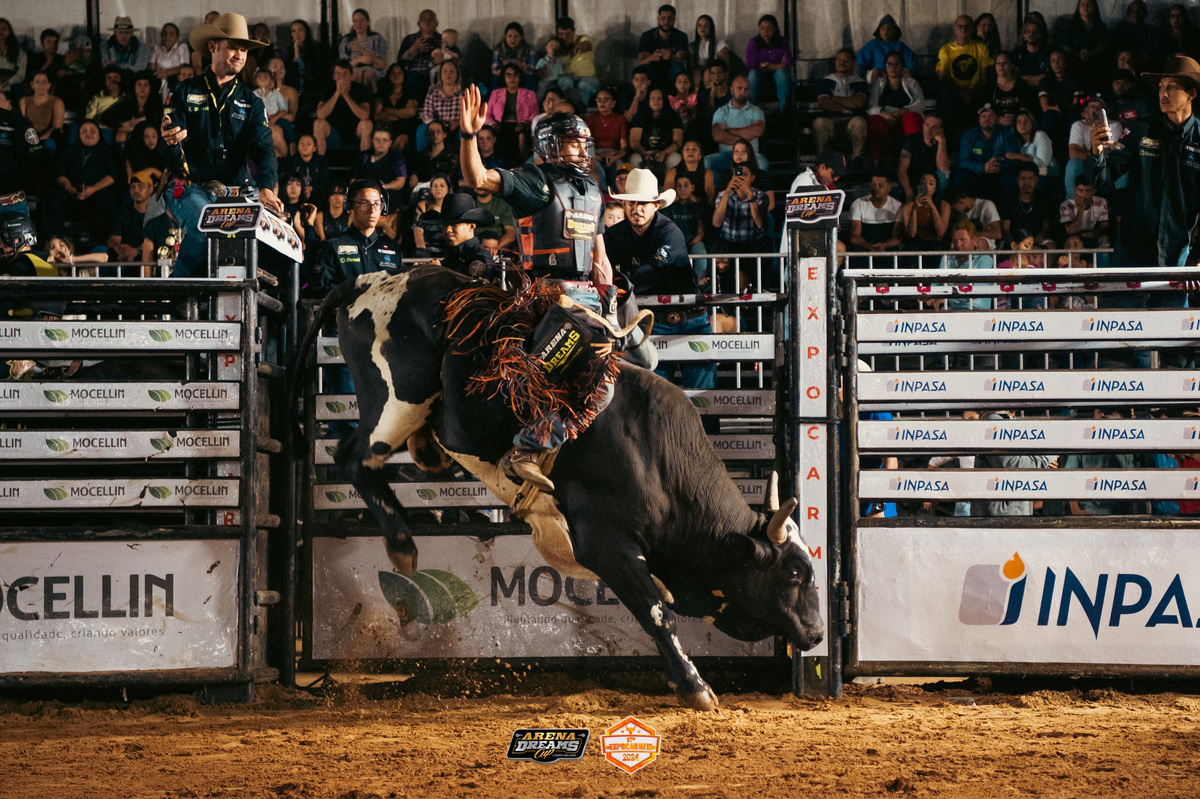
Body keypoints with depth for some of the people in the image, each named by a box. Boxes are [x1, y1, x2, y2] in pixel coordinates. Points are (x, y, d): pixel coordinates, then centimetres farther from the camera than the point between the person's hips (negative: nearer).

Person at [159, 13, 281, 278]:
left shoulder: (251, 102, 17)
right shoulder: (185, 92, 10)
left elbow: (264, 148, 2)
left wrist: (266, 189, -19)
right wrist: (170, 140, -29)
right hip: (191, 187, -3)